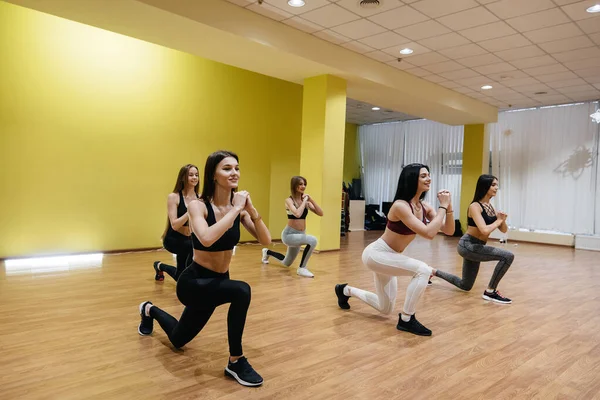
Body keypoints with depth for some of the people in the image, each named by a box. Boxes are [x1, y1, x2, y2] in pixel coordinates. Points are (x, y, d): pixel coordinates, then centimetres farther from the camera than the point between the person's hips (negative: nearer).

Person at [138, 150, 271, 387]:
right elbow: (207, 239, -42)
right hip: (194, 281, -6)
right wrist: (235, 210, -34)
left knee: (177, 340, 24)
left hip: (218, 282, 6)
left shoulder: (239, 207, -7)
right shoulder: (198, 206, -21)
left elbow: (266, 240, -14)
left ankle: (150, 311, 55)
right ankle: (236, 362, -15)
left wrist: (251, 210, -27)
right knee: (241, 291, -36)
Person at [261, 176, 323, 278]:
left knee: (286, 263, 26)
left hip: (300, 235, 7)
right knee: (312, 240, -34)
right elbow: (297, 214, -33)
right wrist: (304, 201, -21)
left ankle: (267, 252, 52)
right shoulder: (289, 200, -15)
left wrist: (311, 200, -13)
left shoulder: (306, 201, 1)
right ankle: (302, 268, -16)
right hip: (289, 235, -7)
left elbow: (320, 213, -6)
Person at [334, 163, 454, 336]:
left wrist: (448, 207, -17)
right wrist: (442, 206, -26)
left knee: (385, 308, 20)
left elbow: (449, 231, -4)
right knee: (423, 270, -28)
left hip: (389, 257, 9)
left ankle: (346, 290, 38)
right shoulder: (400, 206, -26)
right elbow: (428, 233, -34)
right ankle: (406, 320, -12)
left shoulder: (424, 206, -2)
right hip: (376, 254, -9)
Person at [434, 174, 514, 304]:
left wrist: (502, 220, -8)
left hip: (475, 247, 9)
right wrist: (498, 220, -12)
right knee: (508, 256, -23)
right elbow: (484, 230, -29)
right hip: (467, 245, -9)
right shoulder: (475, 206, -16)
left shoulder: (490, 207, 9)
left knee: (465, 286, 20)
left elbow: (504, 230, 13)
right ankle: (490, 292, -11)